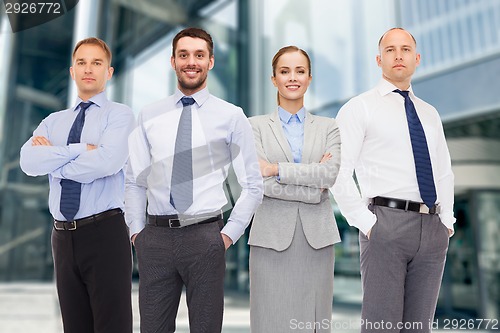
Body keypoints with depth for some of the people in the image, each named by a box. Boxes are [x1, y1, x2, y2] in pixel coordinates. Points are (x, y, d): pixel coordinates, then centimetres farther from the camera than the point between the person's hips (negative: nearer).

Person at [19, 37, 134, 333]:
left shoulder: (119, 114, -2)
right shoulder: (53, 121, 14)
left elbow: (107, 161, -20)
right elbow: (29, 161, -3)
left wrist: (53, 157, -7)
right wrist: (79, 149, -13)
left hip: (105, 232, -5)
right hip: (64, 235, 6)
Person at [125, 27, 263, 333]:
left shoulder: (231, 116, 0)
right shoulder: (149, 116, 7)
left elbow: (253, 186, 1)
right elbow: (135, 182, 11)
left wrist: (229, 235, -3)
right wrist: (137, 231, 4)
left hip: (205, 236, -2)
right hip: (155, 236, 2)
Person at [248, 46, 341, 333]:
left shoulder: (329, 127, 10)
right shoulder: (256, 126, 5)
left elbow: (331, 173, -8)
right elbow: (258, 182, -8)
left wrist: (277, 168, -12)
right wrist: (312, 188, -9)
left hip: (317, 237, 2)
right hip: (272, 236, -1)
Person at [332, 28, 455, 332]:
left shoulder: (430, 113, 18)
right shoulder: (360, 107, -1)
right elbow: (339, 172, -8)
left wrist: (447, 218, 12)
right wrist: (366, 223, -12)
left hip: (433, 228, 6)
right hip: (387, 224, -5)